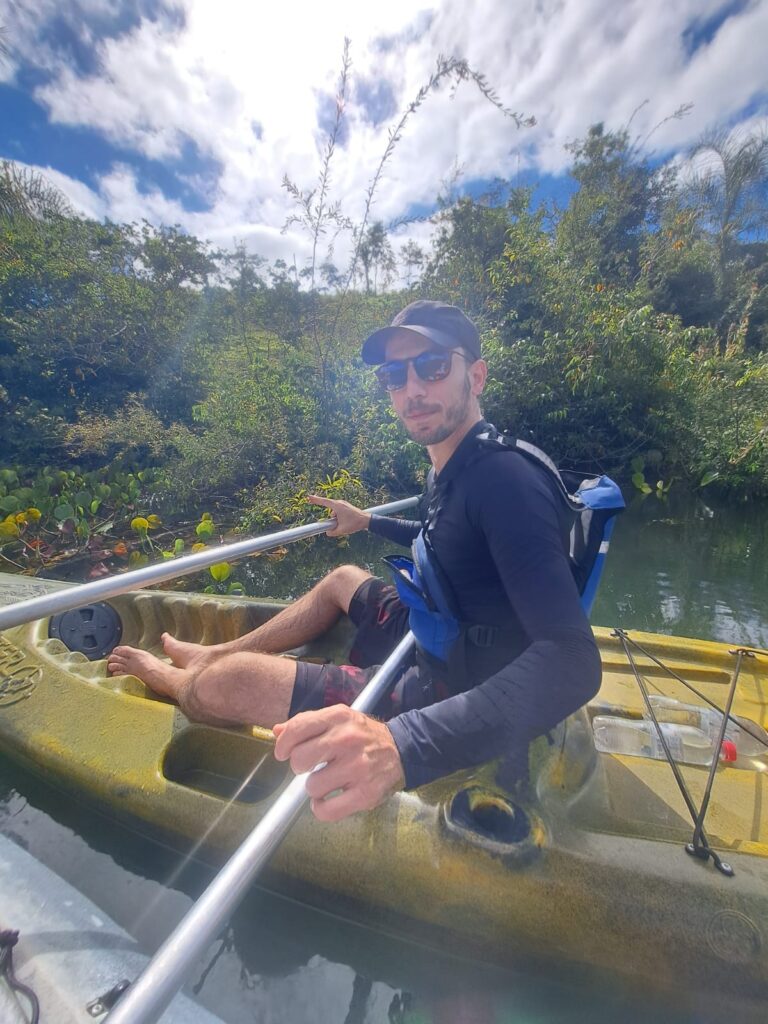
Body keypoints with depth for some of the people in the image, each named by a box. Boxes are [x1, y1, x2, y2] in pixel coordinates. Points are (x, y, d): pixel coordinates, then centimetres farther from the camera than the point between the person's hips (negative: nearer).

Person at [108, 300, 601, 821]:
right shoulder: (452, 469, 2)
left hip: (453, 696, -8)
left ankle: (181, 681, 32)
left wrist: (401, 746, -50)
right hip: (438, 645, 9)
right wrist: (367, 521, 31)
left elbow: (572, 660, -36)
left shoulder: (507, 478, -27)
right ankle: (216, 652, 36)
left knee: (224, 681, -7)